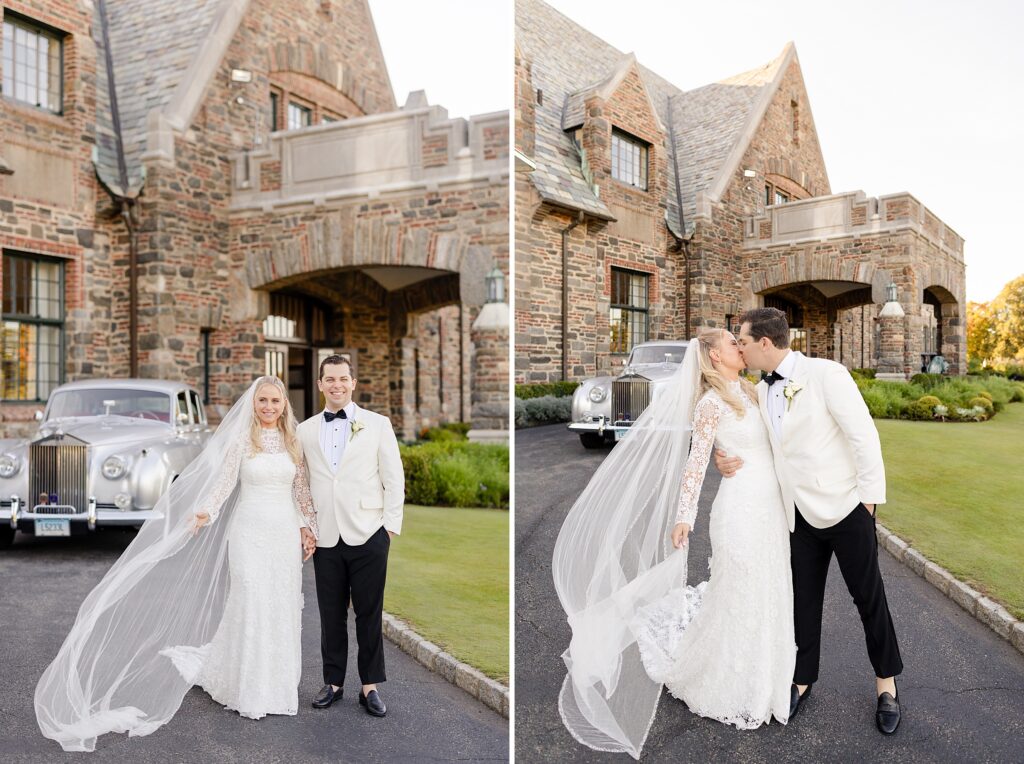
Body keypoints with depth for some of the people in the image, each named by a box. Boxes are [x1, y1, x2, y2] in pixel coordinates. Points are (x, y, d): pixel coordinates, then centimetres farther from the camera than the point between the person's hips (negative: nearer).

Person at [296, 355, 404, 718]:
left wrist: (390, 526, -4)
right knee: (331, 615, 10)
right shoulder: (305, 430, 8)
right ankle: (333, 683, 25)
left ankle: (370, 686, 18)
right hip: (325, 539, 2)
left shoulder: (378, 424, 1)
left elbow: (394, 480, 1)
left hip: (368, 535, -2)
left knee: (369, 614, 6)